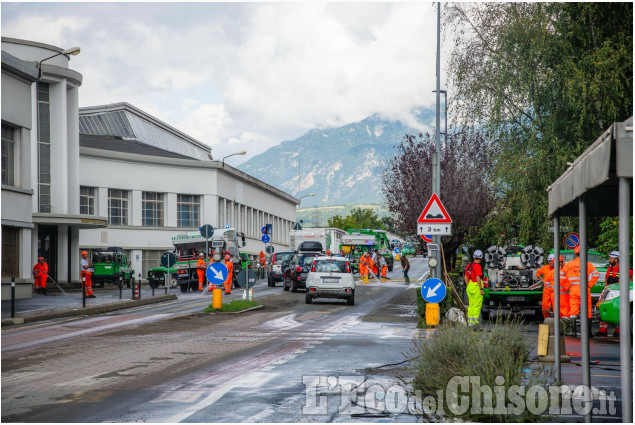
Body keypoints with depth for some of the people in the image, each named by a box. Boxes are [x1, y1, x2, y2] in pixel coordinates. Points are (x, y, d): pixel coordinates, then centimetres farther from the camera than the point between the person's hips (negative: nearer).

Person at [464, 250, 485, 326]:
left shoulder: (468, 265, 11)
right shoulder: (478, 266, -15)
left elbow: (465, 277, 15)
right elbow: (478, 278, -21)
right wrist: (481, 289, -18)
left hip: (470, 287, 8)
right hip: (477, 287, -8)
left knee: (471, 305, 12)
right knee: (477, 305, -4)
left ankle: (470, 322, 13)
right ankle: (475, 322, -6)